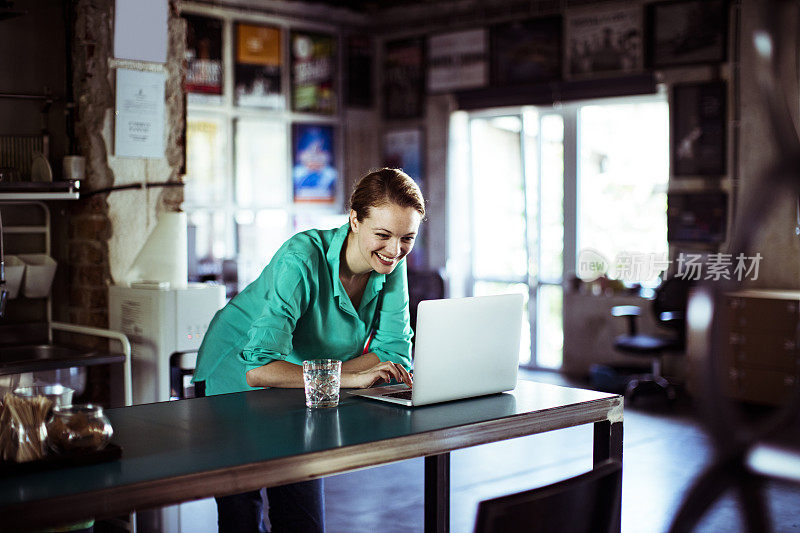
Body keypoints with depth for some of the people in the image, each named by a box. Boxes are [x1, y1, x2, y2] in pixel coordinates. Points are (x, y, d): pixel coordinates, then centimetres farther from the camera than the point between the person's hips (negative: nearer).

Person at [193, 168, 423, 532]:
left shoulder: (391, 263, -15)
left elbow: (395, 354, -16)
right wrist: (347, 377, -46)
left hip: (303, 394, 5)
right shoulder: (303, 259, -34)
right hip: (239, 374, -5)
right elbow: (259, 368, -40)